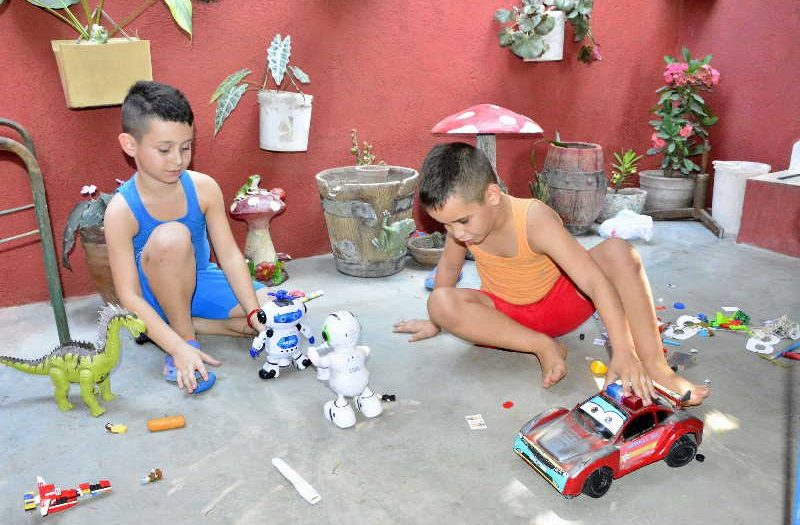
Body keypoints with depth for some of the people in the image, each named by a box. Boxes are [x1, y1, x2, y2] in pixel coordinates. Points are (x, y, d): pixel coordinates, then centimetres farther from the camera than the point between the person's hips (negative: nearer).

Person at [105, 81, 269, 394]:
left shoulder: (204, 188, -16)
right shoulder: (121, 210, -24)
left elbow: (230, 255, -13)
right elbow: (128, 296, -25)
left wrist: (255, 314, -22)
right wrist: (178, 347, -35)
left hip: (199, 281, 4)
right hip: (155, 294, -4)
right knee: (170, 236, -35)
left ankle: (176, 323, -4)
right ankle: (184, 336, -18)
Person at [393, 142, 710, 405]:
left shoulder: (535, 220, -31)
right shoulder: (461, 214, -19)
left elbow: (597, 283, -36)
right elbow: (449, 264, 1)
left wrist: (622, 352, -43)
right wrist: (436, 321, 9)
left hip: (561, 301, -2)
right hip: (507, 315, 3)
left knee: (617, 252, -30)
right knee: (440, 302, -28)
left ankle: (655, 367, -29)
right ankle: (543, 347, -22)